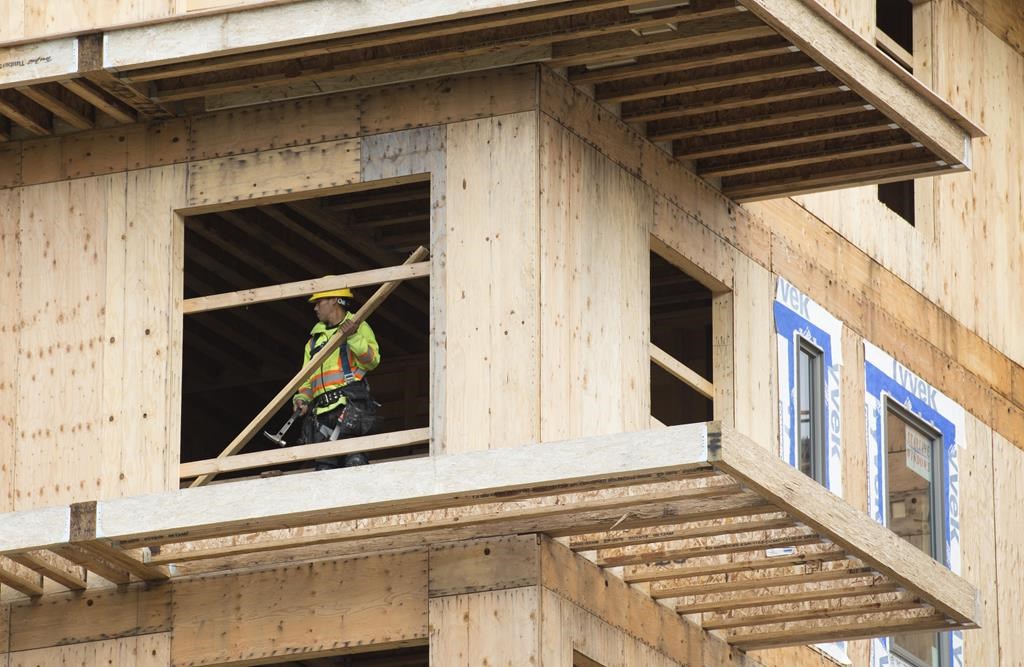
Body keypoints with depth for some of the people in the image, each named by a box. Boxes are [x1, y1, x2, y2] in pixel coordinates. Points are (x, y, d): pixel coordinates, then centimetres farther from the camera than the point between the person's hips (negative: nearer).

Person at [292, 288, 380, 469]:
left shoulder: (358, 327, 11)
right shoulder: (315, 339, 30)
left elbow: (372, 360, -3)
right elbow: (307, 377, 28)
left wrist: (354, 338, -16)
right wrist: (301, 398, 8)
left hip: (350, 404, -6)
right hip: (322, 410, 6)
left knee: (354, 460, -21)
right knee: (324, 464, -3)